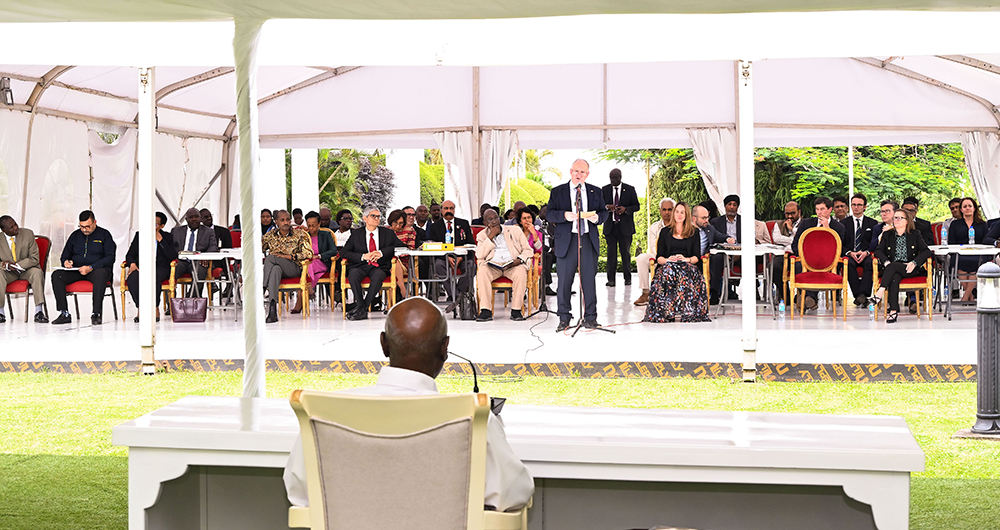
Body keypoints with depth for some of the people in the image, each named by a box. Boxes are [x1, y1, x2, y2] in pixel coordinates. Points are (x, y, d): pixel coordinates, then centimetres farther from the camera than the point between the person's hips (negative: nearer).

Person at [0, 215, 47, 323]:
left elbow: (34, 259, -9)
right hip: (9, 273, 0)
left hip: (26, 271, 0)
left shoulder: (28, 234, -8)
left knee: (37, 272, -32)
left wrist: (17, 265, -23)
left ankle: (39, 312, -35)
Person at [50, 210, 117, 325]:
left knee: (101, 274, -40)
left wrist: (91, 267, -19)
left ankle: (96, 313, -40)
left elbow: (110, 258, -6)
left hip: (97, 270, -4)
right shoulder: (75, 235, 17)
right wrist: (66, 262, -4)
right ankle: (64, 314, -25)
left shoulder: (104, 235, 4)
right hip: (76, 271, 4)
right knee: (56, 275, -24)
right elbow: (65, 256, 23)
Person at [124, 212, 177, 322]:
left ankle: (155, 309, -22)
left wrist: (160, 240, -9)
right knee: (132, 279, -34)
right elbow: (130, 254, 13)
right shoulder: (139, 235, 17)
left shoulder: (167, 237, 10)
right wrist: (132, 264, -10)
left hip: (160, 269, -2)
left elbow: (173, 256, -4)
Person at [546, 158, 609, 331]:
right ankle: (564, 318, 11)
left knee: (589, 280, 2)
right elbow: (549, 214, 1)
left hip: (589, 240, 1)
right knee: (564, 280, 0)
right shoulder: (557, 192, 6)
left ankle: (590, 317, 10)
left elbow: (604, 212, 13)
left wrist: (597, 218, -10)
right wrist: (564, 215, -18)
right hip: (566, 240, -1)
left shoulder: (596, 192, 13)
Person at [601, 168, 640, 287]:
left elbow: (636, 206, 3)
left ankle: (627, 278, 12)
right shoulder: (605, 190, 10)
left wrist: (625, 209, -16)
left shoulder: (630, 189, 4)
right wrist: (607, 207, -13)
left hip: (625, 226, -1)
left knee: (625, 253, 3)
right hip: (610, 226, 1)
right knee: (611, 253, -2)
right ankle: (611, 279, -1)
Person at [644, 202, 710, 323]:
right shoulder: (665, 231, 18)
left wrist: (686, 259, -13)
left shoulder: (694, 232, 17)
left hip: (688, 266, 0)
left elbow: (697, 257, 9)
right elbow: (659, 257, 11)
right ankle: (665, 312, -41)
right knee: (667, 273, -38)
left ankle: (688, 312, -41)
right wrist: (667, 260, -12)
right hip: (667, 266, 0)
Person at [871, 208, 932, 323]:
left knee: (893, 266, -34)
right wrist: (886, 262, -16)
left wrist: (914, 263, -16)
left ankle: (879, 294, -44)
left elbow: (926, 252, 2)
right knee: (895, 277, -35)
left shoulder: (915, 235, 13)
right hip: (891, 269, 1)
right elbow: (878, 251, 6)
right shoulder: (887, 235, 19)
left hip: (909, 269, -1)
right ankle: (893, 310, -46)